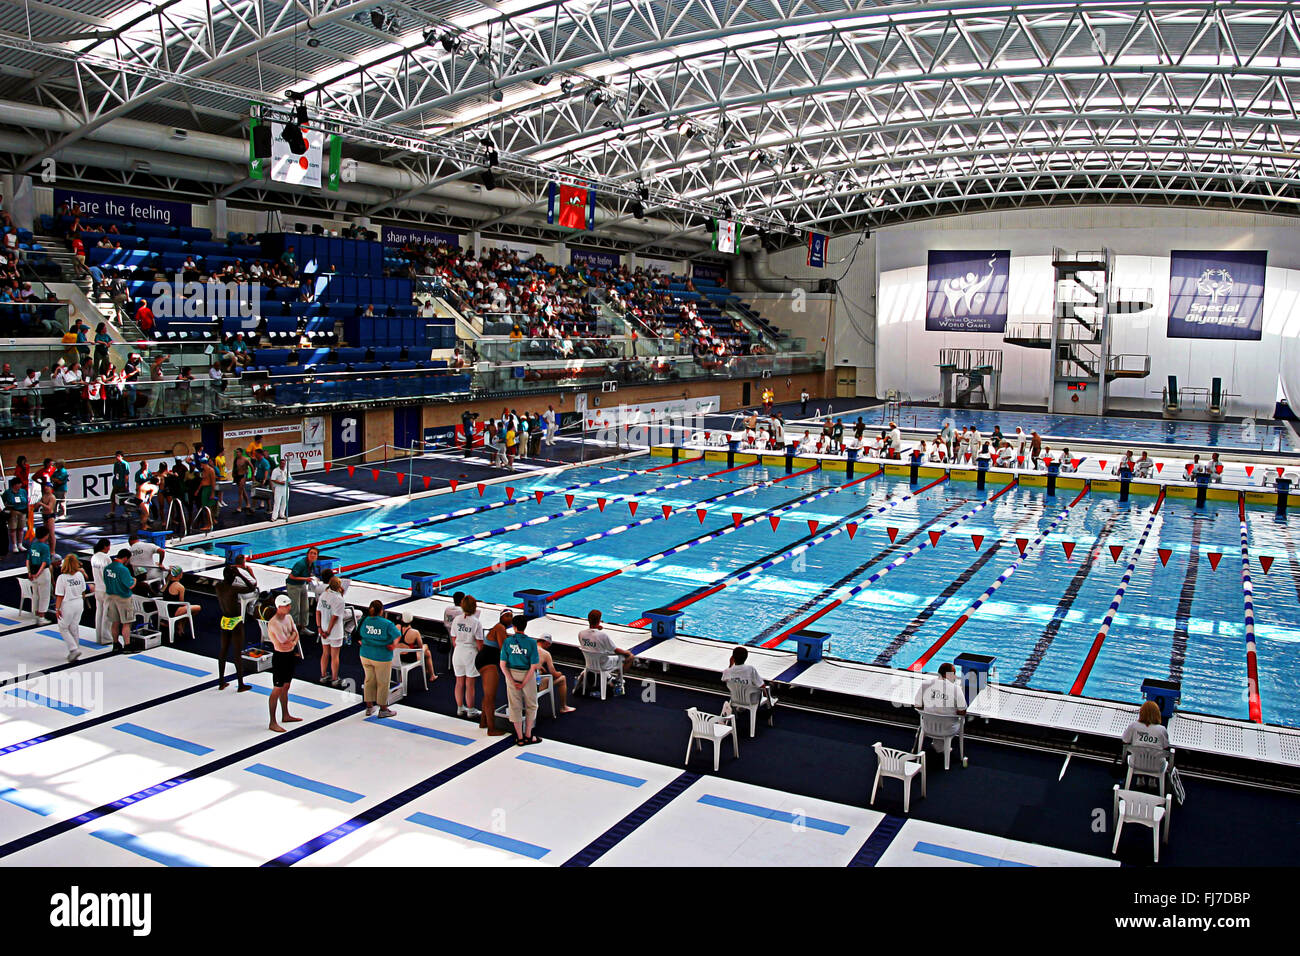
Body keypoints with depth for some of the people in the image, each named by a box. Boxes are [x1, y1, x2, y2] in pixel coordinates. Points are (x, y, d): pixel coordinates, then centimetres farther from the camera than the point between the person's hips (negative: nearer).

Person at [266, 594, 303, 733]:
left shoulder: (289, 617, 4)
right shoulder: (273, 623, -22)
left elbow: (296, 634, 4)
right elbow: (280, 645, -25)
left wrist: (290, 639, -16)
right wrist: (292, 640, -7)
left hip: (291, 655, 8)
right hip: (280, 657, -8)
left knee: (286, 687, 19)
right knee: (277, 689, -1)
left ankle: (285, 716, 32)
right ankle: (272, 722, 6)